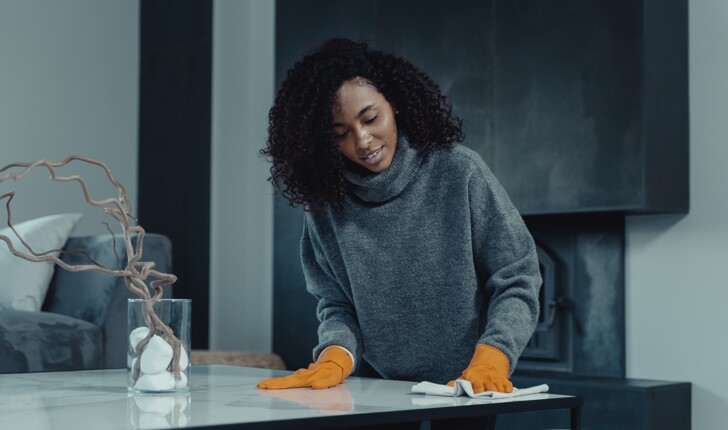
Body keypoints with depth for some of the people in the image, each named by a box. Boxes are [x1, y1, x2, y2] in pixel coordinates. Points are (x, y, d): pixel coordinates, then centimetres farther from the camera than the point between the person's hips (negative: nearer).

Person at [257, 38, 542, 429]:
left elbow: (516, 281, -5)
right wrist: (336, 355, -15)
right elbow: (336, 304, 6)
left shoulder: (459, 172, -6)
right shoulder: (325, 204, 1)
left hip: (467, 392, -2)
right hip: (383, 393, 3)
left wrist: (491, 357, -20)